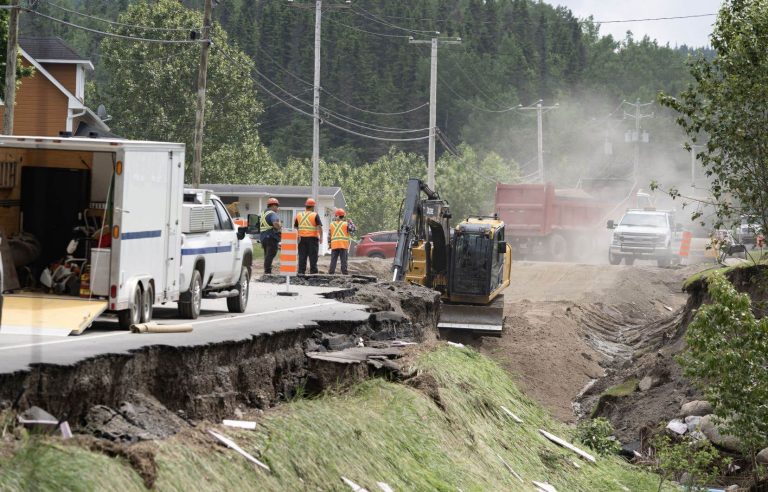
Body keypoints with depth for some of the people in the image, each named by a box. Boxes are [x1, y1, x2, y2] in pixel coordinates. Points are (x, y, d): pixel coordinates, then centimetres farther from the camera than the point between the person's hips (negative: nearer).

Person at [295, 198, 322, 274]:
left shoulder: (299, 215, 10)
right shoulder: (315, 215, -5)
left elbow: (295, 227, 13)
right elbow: (319, 227, -13)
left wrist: (297, 237, 19)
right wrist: (321, 237, -11)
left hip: (302, 238, 4)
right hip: (312, 238, -4)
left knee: (302, 256, 6)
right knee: (313, 257, -1)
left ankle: (301, 272, 3)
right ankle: (313, 271, -4)